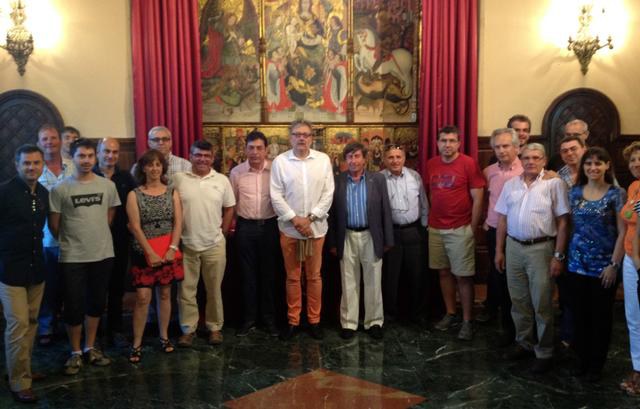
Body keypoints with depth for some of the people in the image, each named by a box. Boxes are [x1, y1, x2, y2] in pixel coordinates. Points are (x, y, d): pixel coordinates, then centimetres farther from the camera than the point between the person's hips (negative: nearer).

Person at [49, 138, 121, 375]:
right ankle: (75, 353, 20)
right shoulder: (60, 189, -8)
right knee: (74, 307, 3)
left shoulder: (108, 186, 0)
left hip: (103, 254, 3)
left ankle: (90, 348, 30)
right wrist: (70, 241, 8)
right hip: (73, 258, -3)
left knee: (96, 304, 14)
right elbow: (53, 224, -1)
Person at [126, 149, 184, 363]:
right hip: (144, 253, -2)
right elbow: (135, 227, -8)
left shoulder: (172, 193, 5)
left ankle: (164, 337, 22)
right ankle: (137, 344, 2)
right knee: (142, 297, -6)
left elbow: (178, 223, 0)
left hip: (168, 252, 2)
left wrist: (172, 249, -12)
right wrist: (151, 253, -15)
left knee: (165, 294, 10)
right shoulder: (134, 195, -2)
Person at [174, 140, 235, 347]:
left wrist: (222, 233, 4)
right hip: (186, 244, 0)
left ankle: (215, 327, 23)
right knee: (186, 289, 6)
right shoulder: (178, 179, -2)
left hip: (215, 245, 1)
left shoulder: (222, 180, 1)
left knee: (214, 290, 10)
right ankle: (188, 329, 19)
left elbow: (229, 209, 8)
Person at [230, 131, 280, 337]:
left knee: (268, 273, 8)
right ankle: (249, 317, 19)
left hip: (269, 226, -1)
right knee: (248, 274, 8)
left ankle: (268, 318, 20)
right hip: (245, 227, 1)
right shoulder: (236, 172, 0)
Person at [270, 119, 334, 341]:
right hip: (289, 228, -1)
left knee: (314, 276, 9)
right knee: (292, 277, 8)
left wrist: (310, 218, -10)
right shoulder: (280, 161, -2)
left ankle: (314, 320, 21)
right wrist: (294, 218, -12)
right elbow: (276, 195, -4)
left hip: (316, 227, 1)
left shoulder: (323, 160, 1)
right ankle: (293, 321, 19)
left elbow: (328, 193, -2)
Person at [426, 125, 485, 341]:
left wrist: (472, 228, -8)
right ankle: (450, 314, 25)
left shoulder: (468, 163, -8)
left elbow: (477, 198, -7)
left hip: (460, 229, -5)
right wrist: (431, 220, 11)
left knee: (463, 276, 0)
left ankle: (467, 321, 8)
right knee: (444, 272, 12)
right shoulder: (431, 164, 6)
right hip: (436, 229, 5)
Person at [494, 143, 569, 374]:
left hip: (541, 248, -4)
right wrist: (499, 251, 9)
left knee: (542, 304, 3)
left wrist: (558, 255, -10)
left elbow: (562, 223, -6)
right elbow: (502, 219, 12)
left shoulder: (554, 184, -4)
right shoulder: (511, 185, 10)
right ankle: (524, 343, 29)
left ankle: (544, 352, 15)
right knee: (519, 301, 14)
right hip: (513, 247, 5)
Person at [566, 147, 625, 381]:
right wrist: (564, 255, 5)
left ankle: (596, 364, 21)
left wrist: (614, 265, -11)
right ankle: (582, 359, 25)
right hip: (577, 264, 3)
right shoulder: (575, 192, 5)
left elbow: (622, 232, -7)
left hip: (604, 266, -3)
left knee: (601, 317, 7)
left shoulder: (616, 194, -6)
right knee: (580, 315, 10)